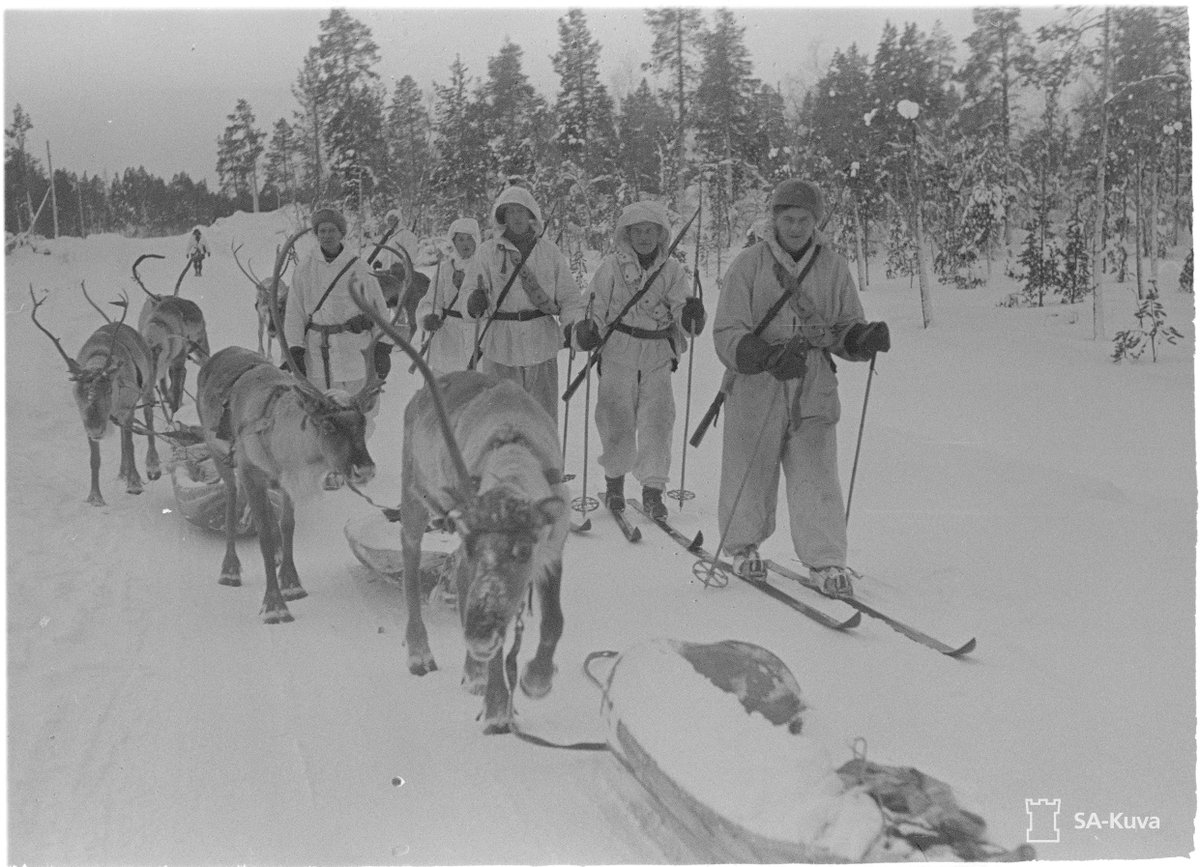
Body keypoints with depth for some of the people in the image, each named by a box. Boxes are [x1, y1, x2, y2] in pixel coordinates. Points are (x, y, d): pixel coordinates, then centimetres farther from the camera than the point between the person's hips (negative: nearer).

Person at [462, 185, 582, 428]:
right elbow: (470, 289, -3)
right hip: (500, 345, -1)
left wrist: (573, 324, -8)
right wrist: (475, 303, -27)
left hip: (541, 345, 1)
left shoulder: (550, 252, 8)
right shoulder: (488, 251, 3)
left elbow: (568, 296, 11)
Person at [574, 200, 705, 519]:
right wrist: (589, 329, -15)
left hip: (658, 355, 1)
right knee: (617, 421, 1)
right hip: (618, 353, -1)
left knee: (657, 423, -6)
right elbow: (595, 306, 4)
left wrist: (691, 316, -22)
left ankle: (653, 490, 2)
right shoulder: (612, 265, 1)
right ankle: (614, 479, 24)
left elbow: (680, 310, 0)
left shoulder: (672, 269, 6)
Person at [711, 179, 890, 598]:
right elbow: (728, 334, -8)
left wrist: (866, 337, -11)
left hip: (814, 390, 1)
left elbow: (846, 329, 13)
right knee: (750, 475, 8)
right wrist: (767, 355, -26)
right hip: (755, 389, -1)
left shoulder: (833, 267, 7)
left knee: (817, 476, -7)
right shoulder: (749, 264, -2)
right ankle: (743, 546, 31)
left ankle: (826, 560, -2)